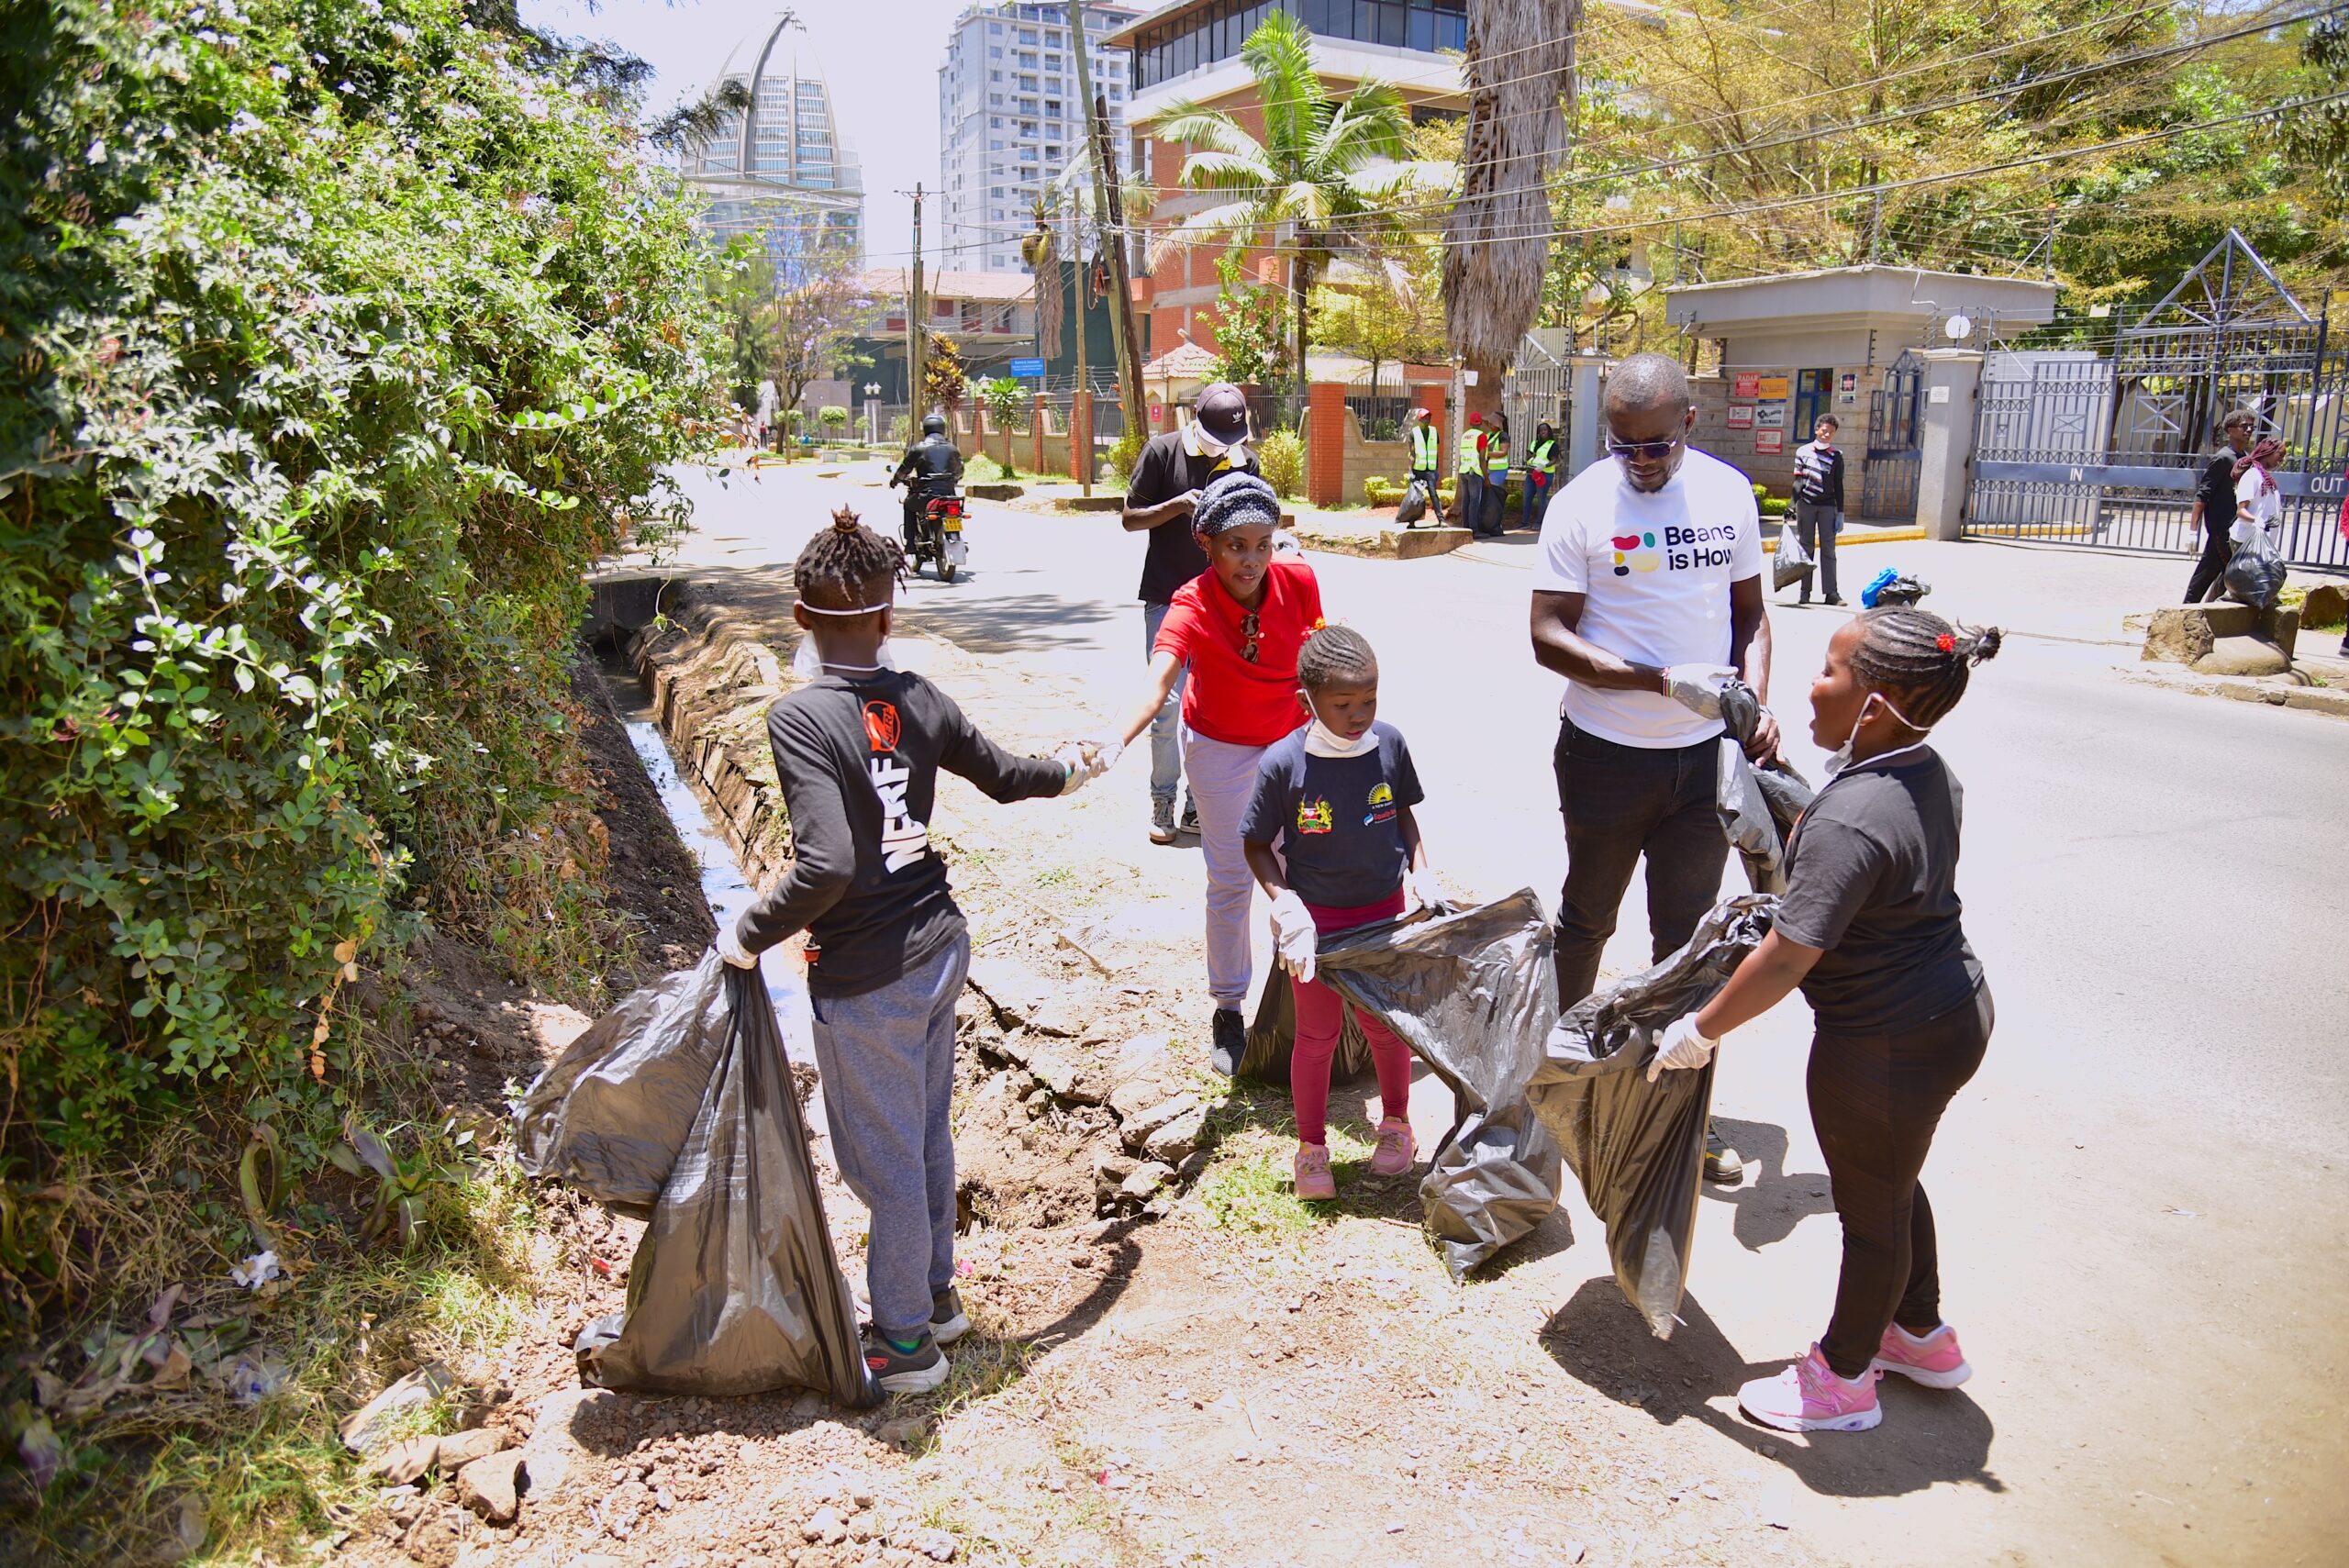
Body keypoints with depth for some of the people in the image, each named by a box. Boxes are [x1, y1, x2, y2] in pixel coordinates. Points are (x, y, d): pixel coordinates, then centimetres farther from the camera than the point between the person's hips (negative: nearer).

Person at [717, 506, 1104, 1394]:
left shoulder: (800, 719, -20)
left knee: (883, 1159, 9)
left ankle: (904, 1341, 26)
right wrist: (1066, 769, 35)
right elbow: (1002, 775, 15)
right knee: (927, 1136, 22)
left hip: (866, 984, -7)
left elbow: (826, 865, -28)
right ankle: (935, 1294, 41)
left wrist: (750, 936, -13)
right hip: (940, 950, 7)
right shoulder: (918, 700, -1)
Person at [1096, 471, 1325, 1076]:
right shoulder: (1192, 605, -29)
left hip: (1291, 742, 3)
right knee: (1231, 881, 5)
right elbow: (1157, 684, -46)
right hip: (1221, 750, -3)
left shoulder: (1299, 580, -20)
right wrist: (1118, 740, -63)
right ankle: (1228, 1010, 22)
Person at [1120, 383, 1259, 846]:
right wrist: (1178, 505, -18)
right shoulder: (1162, 451, -4)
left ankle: (1200, 803, 14)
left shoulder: (1245, 461, 6)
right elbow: (1131, 518, -3)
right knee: (1166, 702, -5)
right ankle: (1162, 800, 9)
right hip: (1167, 597, -3)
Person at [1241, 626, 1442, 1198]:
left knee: (1386, 1023, 17)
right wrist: (1284, 902, -20)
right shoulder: (1283, 763, -19)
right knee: (1317, 1033, 10)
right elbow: (1257, 845, -9)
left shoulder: (1389, 744, -10)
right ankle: (1311, 1146, 28)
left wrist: (1421, 869, -4)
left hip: (1384, 913, 2)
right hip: (1317, 919, -2)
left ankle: (1395, 1121, 41)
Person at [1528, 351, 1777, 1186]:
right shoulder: (1581, 504, -12)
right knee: (1586, 921, 14)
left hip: (1706, 753, 3)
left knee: (1687, 934, 12)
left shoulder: (1728, 492, 1)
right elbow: (1548, 636, -15)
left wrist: (1756, 701, -6)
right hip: (1607, 754, -3)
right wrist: (1664, 680, -24)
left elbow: (1749, 611, 11)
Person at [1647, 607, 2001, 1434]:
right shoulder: (1929, 773, -1)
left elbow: (1785, 961, -29)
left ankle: (1843, 1379, 34)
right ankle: (1922, 1335, 49)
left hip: (1884, 1049, -9)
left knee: (1869, 1210, 11)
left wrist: (1699, 1031, -16)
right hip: (1955, 1010, 9)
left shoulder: (1848, 823, -31)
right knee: (1892, 1183, 28)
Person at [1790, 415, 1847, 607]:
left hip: (1828, 506, 0)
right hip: (1806, 505, 0)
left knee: (1828, 549, -2)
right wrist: (1793, 506, -5)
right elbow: (1798, 481, 4)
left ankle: (1830, 592, -3)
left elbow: (1838, 486, 8)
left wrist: (1840, 513, 3)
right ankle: (1805, 591, 7)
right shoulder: (1803, 451, 5)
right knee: (1807, 548, 3)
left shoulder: (1836, 456, 6)